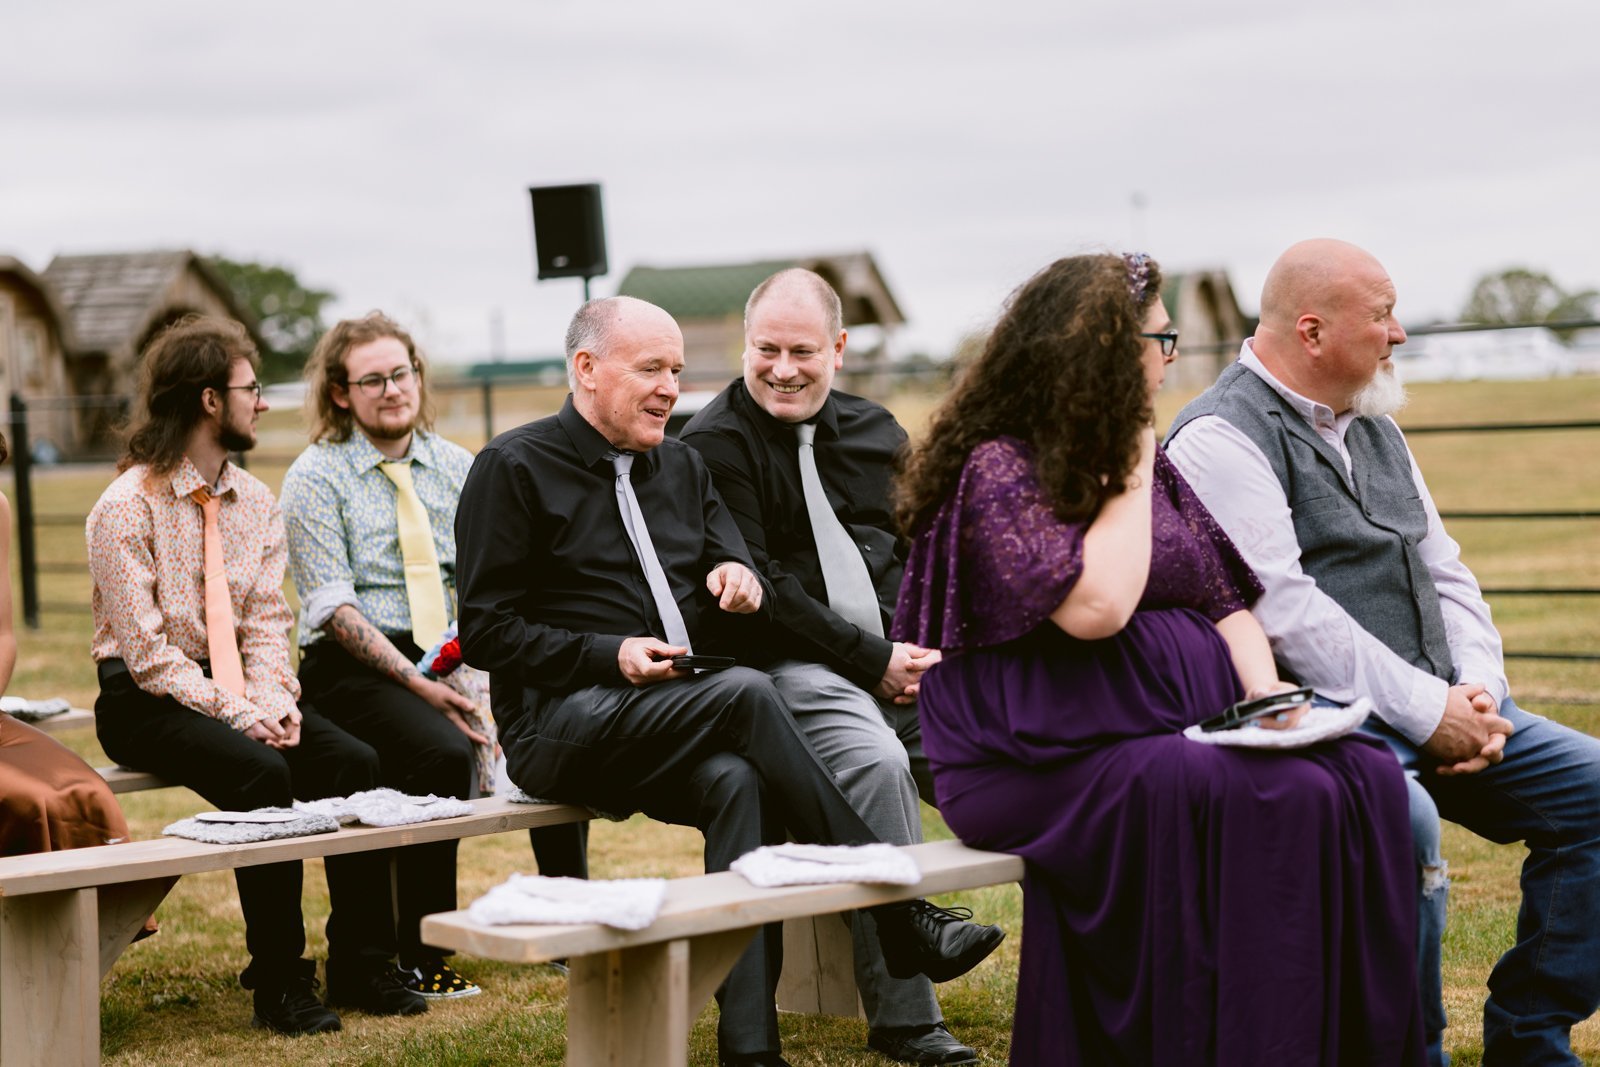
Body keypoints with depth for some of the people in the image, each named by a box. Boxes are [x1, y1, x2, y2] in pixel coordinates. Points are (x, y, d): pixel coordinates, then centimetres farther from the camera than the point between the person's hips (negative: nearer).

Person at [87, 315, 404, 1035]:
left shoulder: (256, 504, 10)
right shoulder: (125, 509, -11)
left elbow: (266, 622, 6)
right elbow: (147, 653, -14)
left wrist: (271, 698, -14)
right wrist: (237, 714, -22)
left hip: (237, 688, 6)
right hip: (147, 700, -6)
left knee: (352, 760, -19)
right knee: (262, 771, -32)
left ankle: (358, 964, -10)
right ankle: (279, 984, -22)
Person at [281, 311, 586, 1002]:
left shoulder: (455, 468, 14)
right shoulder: (315, 478, -1)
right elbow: (333, 607, -10)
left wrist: (482, 681, -11)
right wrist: (419, 684, -20)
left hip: (453, 659, 4)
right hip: (356, 668, -4)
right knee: (445, 754, -32)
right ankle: (419, 962, -19)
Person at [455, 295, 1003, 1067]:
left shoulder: (679, 465, 20)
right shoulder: (514, 469, 1)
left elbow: (741, 595, 20)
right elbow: (485, 631, -5)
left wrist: (739, 582, -5)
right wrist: (610, 655, -16)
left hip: (682, 724, 5)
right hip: (560, 724, -5)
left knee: (739, 784, -31)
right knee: (749, 694, -31)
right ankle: (900, 917, -28)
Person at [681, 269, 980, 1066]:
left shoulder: (872, 430, 19)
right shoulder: (715, 445, -1)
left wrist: (928, 648, -4)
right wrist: (872, 662, -14)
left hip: (905, 659, 6)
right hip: (790, 667, -6)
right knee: (876, 762, -34)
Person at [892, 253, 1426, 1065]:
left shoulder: (1155, 465, 17)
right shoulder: (998, 469, -8)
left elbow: (1226, 603, 17)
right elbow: (1095, 607, -22)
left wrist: (1265, 693, -2)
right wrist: (1129, 482, -8)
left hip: (1190, 732, 7)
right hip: (1048, 760, -7)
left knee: (1365, 779, -18)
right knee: (1254, 804, -32)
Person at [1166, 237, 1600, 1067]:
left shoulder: (1373, 427, 20)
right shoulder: (1220, 438, -8)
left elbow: (1443, 572, 21)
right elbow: (1282, 609, -18)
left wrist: (1480, 690, 1)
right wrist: (1426, 711, -17)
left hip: (1441, 709, 9)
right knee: (1405, 820, -37)